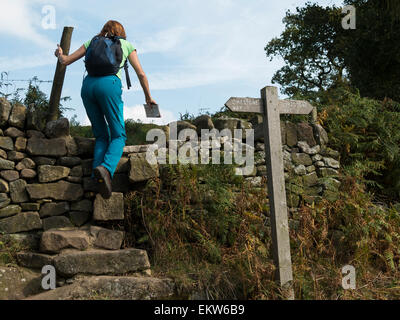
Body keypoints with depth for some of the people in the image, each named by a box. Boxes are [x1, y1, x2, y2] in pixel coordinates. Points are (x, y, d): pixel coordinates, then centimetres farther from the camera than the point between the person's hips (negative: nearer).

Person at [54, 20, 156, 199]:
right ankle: (106, 168, -29)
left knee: (101, 136, 12)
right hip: (109, 84, -3)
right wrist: (148, 97, 29)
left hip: (88, 85, 3)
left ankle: (97, 173, -11)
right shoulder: (126, 45, 22)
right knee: (118, 135, 0)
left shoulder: (92, 42, 27)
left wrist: (59, 54, 50)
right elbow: (141, 74, 18)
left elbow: (65, 61, 27)